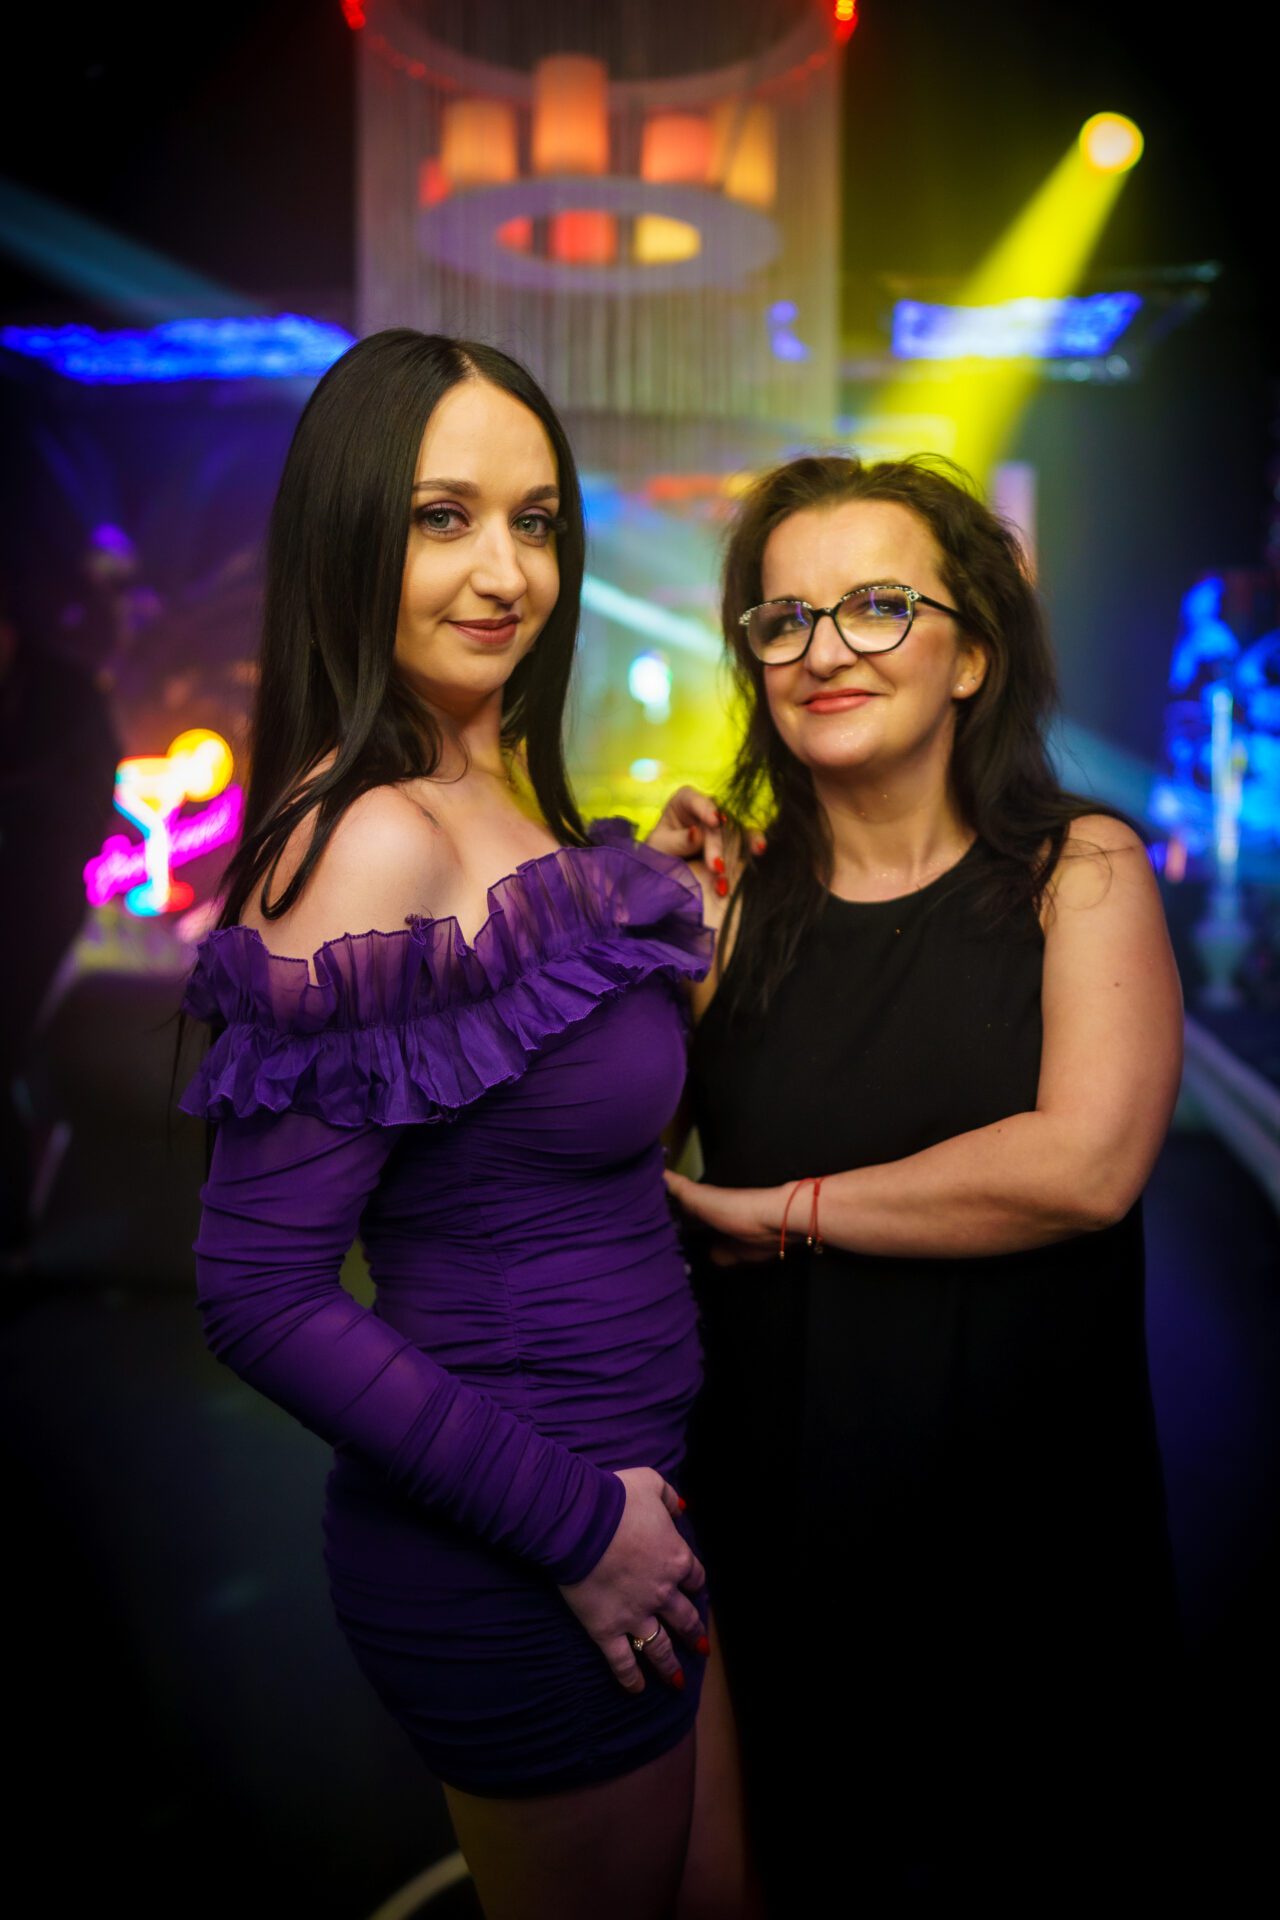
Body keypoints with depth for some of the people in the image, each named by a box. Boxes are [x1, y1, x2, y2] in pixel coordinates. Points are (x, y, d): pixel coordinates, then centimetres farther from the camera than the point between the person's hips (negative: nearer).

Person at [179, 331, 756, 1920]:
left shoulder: (508, 796, 3)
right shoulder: (373, 845, -24)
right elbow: (262, 1293, -24)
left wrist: (688, 952, 5)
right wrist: (575, 1526, -18)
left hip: (624, 1479, 8)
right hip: (508, 1558, -8)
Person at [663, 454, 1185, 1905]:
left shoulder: (1080, 872, -7)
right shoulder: (728, 911, -5)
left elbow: (1088, 1164, -19)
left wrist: (784, 1211, -15)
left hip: (1038, 1526, -1)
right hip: (782, 1527, 1)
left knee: (1046, 1862, 22)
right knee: (812, 1867, 21)